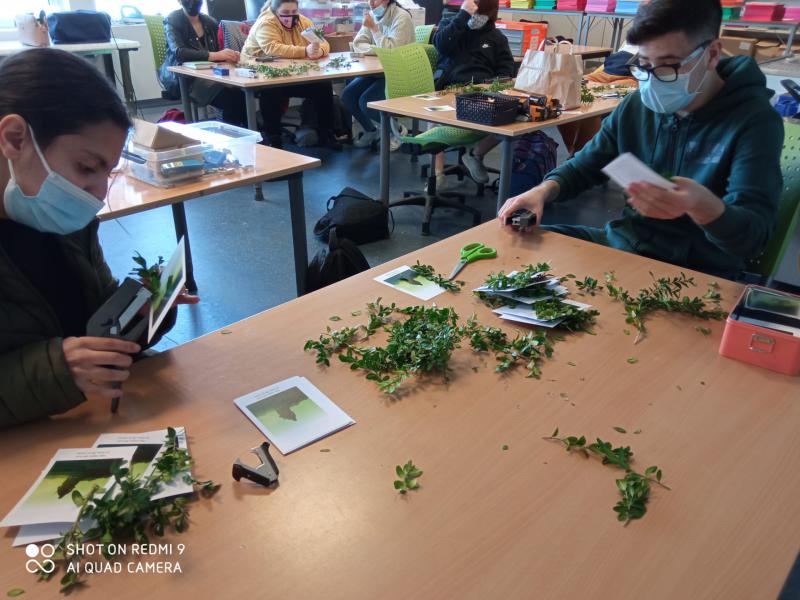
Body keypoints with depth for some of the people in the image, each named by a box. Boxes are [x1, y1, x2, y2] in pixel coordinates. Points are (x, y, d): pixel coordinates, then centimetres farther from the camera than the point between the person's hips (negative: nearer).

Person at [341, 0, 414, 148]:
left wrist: (373, 27, -22)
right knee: (347, 95, -6)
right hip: (377, 71, 8)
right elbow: (358, 43, 2)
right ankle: (370, 130, 15)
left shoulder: (401, 17, -15)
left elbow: (392, 49, -26)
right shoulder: (372, 15, 6)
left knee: (366, 102, -22)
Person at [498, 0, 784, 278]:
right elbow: (584, 167, 14)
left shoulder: (755, 121, -14)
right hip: (622, 243, 6)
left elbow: (753, 238, -23)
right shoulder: (637, 105, 3)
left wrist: (703, 205, -45)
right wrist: (544, 190, -9)